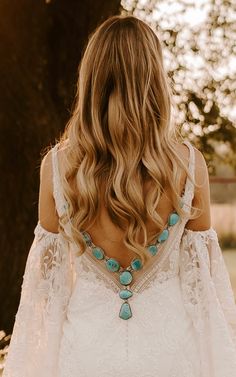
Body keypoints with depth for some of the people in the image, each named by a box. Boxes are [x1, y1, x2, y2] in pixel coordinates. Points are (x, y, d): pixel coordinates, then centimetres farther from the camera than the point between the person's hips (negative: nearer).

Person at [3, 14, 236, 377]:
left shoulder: (57, 165, -11)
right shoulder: (188, 164, -13)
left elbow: (48, 271, -3)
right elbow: (203, 272, -6)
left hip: (87, 345, 1)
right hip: (167, 346, 0)